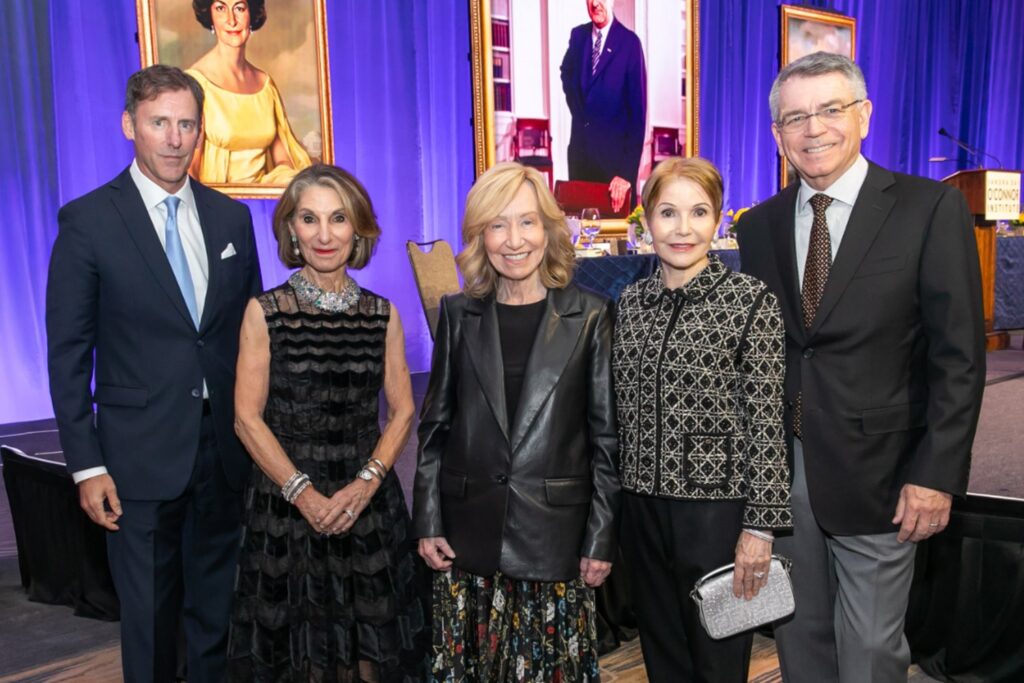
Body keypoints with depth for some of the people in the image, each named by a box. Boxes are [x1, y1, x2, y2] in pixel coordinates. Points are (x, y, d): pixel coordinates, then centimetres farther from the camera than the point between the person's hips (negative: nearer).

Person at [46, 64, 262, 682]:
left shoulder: (231, 218, 5)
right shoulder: (87, 221, -6)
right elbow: (69, 352, -5)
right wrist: (86, 465, -8)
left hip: (227, 446, 3)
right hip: (142, 452, -3)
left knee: (219, 606, 18)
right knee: (150, 614, 12)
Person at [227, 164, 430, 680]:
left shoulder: (382, 314, 2)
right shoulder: (265, 311, -5)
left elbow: (402, 410, 3)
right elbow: (247, 418, -6)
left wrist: (365, 483, -11)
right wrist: (304, 493, -14)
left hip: (368, 500, 2)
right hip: (285, 501, -2)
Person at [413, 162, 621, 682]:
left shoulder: (590, 316, -2)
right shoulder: (458, 313, 4)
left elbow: (607, 436, -2)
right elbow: (435, 425, 6)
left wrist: (601, 539, -3)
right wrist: (427, 522, 2)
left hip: (555, 533, -2)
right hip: (468, 533, 2)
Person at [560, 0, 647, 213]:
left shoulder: (629, 42, -11)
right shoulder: (578, 35, 4)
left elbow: (637, 110, -14)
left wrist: (628, 172, -20)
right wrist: (578, 111, 10)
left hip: (614, 149, -4)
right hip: (580, 146, 5)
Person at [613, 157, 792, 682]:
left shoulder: (751, 301, -9)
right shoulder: (631, 300, 4)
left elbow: (767, 421, -11)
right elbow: (622, 410, 10)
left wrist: (760, 525, -12)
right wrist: (618, 498, 11)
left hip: (717, 504, -4)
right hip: (643, 505, 5)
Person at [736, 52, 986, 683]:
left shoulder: (931, 209, -6)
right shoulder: (759, 225, 5)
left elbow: (959, 356, -8)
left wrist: (936, 474, -12)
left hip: (874, 471, -3)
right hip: (780, 466, 4)